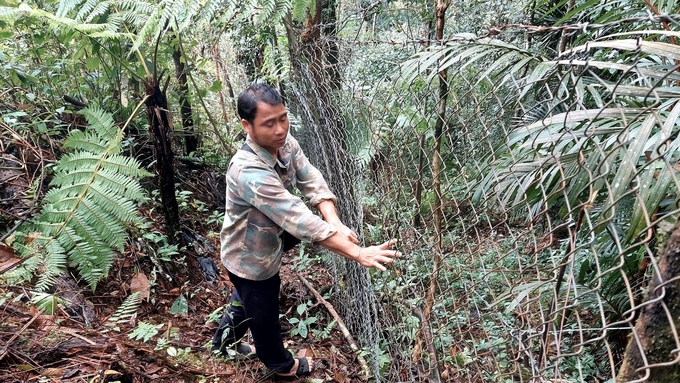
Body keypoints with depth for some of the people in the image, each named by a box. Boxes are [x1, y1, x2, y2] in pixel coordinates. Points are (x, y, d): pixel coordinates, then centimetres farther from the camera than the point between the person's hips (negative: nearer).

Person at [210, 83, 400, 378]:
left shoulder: (284, 142, -15)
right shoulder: (249, 172, -41)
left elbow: (312, 181, -18)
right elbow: (299, 219, -44)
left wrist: (335, 223, -36)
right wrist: (359, 254, -44)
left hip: (263, 247, 8)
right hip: (250, 259, -8)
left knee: (245, 300, 32)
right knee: (264, 315, 20)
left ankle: (224, 342, 61)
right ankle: (281, 364, 49)